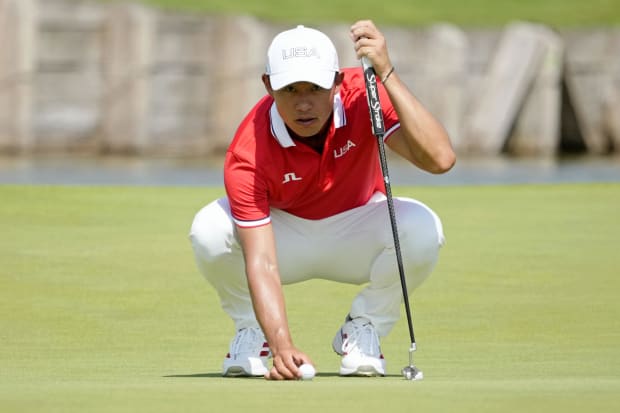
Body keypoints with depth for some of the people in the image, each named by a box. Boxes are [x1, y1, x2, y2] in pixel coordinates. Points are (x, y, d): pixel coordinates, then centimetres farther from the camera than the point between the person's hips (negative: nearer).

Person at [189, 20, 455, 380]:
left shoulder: (362, 97, -26)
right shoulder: (247, 154, -31)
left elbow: (440, 158, -41)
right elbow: (262, 264, -36)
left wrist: (387, 74, -46)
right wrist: (282, 345, -52)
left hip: (355, 239, 1)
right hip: (286, 236, -1)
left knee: (422, 229, -32)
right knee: (209, 229, -33)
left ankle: (364, 330, -4)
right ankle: (253, 331, -2)